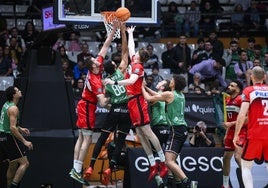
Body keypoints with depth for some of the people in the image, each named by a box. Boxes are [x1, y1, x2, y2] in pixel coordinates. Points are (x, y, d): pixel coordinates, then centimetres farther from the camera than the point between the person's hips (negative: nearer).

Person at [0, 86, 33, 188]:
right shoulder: (13, 108, -19)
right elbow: (12, 128, -25)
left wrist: (20, 129, 25)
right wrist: (24, 141, -23)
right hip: (9, 138, -10)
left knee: (13, 164, 19)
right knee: (24, 163, -7)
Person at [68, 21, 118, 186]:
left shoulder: (98, 65, -3)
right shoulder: (95, 80, -25)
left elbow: (106, 46, 1)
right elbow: (102, 103, -31)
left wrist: (114, 28, -3)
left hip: (84, 106, 9)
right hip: (88, 108, -9)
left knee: (82, 138, 8)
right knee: (87, 139, -8)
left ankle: (75, 168, 8)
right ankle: (78, 171, -11)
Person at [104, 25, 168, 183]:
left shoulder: (138, 67, -12)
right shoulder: (134, 63, 12)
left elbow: (131, 81, -30)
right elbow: (130, 47, 30)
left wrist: (114, 82, -32)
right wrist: (130, 34, 41)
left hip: (137, 101, -9)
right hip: (132, 101, 9)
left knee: (146, 131, -10)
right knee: (140, 134, 6)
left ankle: (163, 162, -8)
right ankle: (153, 164, 6)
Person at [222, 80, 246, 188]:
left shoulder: (241, 100, -15)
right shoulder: (228, 100, 12)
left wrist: (231, 124, -23)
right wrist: (226, 134, 21)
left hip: (241, 132, -9)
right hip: (231, 132, 9)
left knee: (238, 157, -23)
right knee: (226, 158, 13)